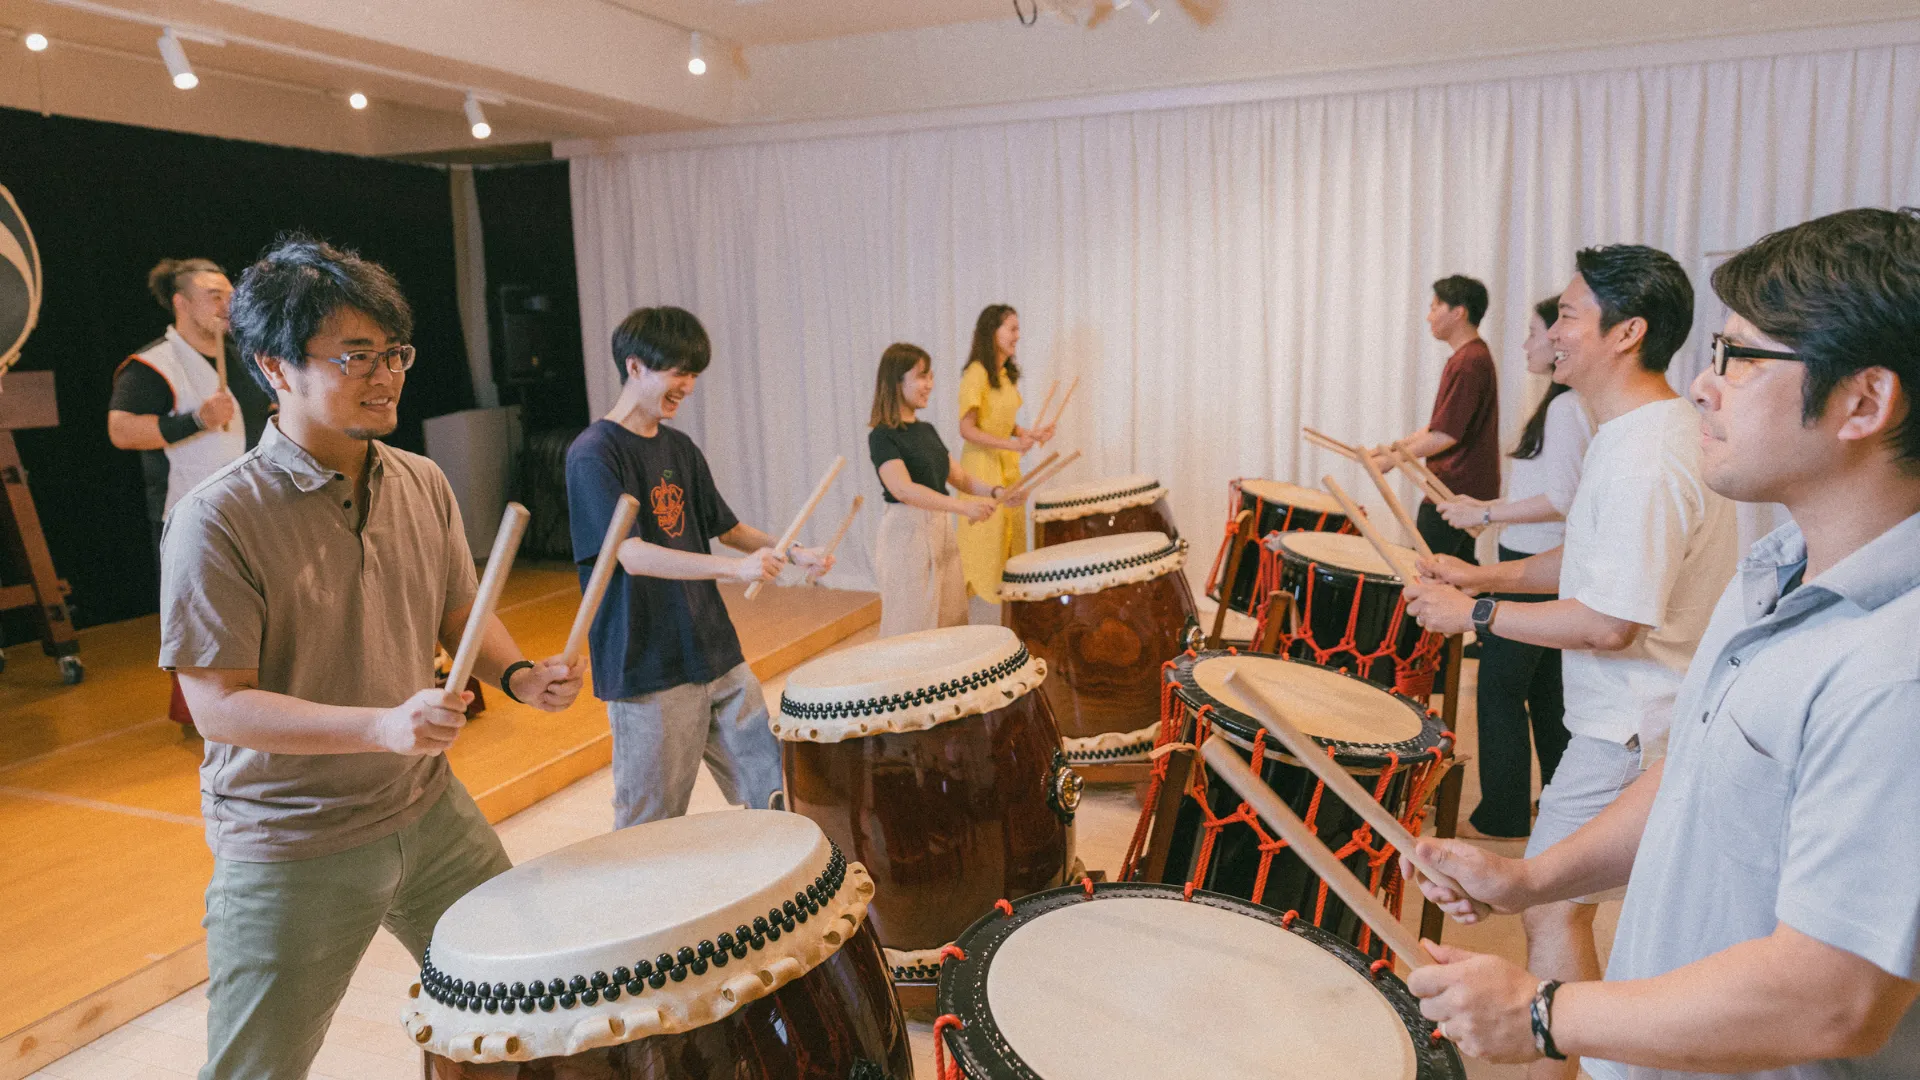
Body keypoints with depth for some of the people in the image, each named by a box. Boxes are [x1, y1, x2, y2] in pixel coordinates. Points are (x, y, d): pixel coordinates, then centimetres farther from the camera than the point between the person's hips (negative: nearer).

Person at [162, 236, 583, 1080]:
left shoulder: (423, 485, -1)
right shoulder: (219, 519, -19)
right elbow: (218, 703, -20)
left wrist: (517, 675, -9)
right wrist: (384, 725, -32)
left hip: (431, 813, 5)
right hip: (290, 851, -5)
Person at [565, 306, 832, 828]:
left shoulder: (681, 448, 11)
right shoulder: (593, 453, -12)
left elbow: (724, 526, 21)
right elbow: (633, 555, -24)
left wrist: (792, 552, 4)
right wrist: (735, 567, -35)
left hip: (717, 654, 7)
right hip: (648, 670, -7)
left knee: (776, 793, 11)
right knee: (652, 826, 4)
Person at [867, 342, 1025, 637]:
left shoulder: (927, 430, 13)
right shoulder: (882, 435, -13)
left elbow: (960, 478, 12)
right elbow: (902, 489, -27)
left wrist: (997, 492, -7)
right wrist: (963, 507, -36)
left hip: (941, 532, 8)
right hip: (907, 535, -8)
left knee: (951, 626, 12)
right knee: (914, 631, -2)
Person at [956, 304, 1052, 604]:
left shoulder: (1008, 374, 11)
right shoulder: (976, 373, -14)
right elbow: (967, 429, -17)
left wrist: (1030, 433, 2)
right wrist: (1011, 444, -24)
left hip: (1007, 464, 8)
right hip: (982, 463, -8)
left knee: (1013, 530, 9)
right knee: (987, 531, -4)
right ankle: (980, 591, 6)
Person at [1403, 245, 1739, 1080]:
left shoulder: (1646, 459, -27)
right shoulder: (1656, 430, 8)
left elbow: (1606, 622, -28)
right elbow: (1606, 557, 18)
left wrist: (1475, 614, -18)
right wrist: (1487, 574, 8)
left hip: (1633, 731, -11)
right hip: (1651, 715, 11)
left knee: (1551, 906, -5)